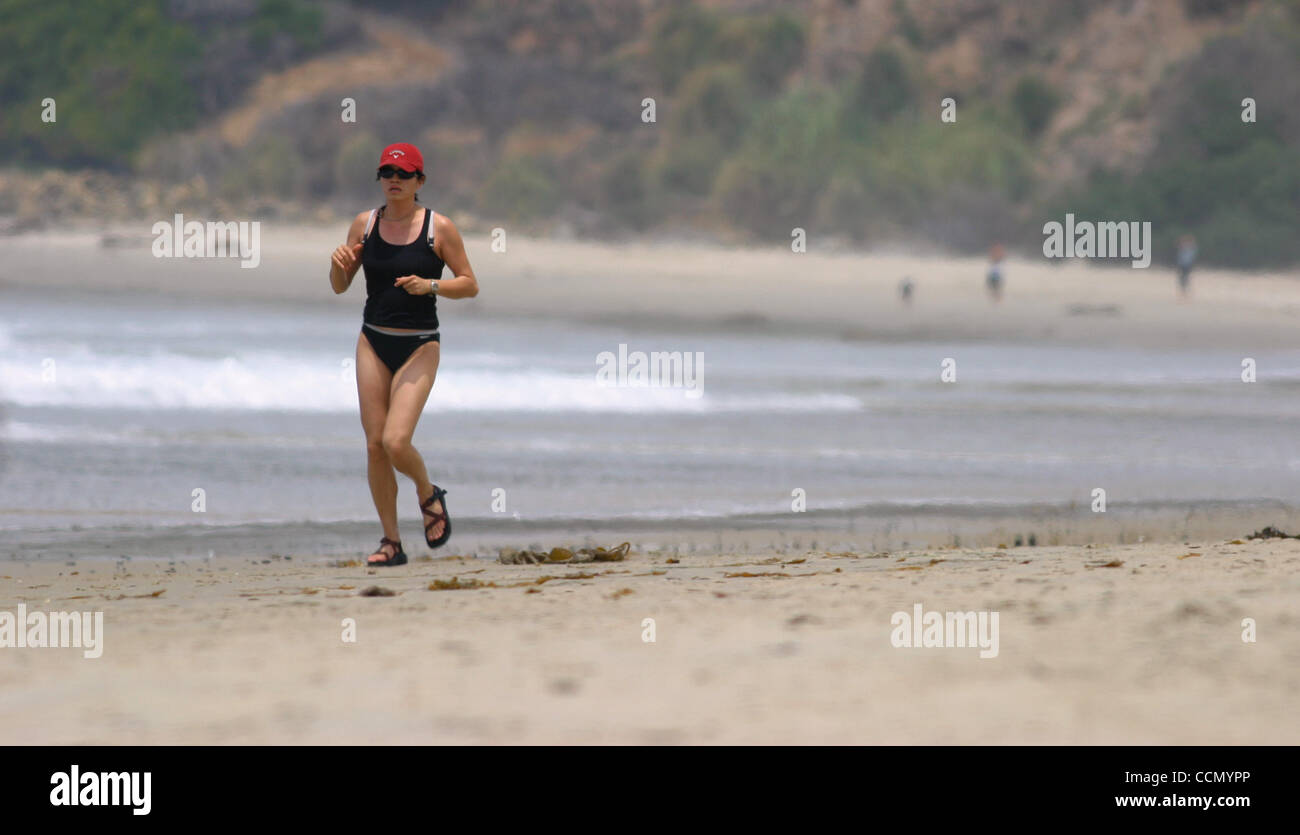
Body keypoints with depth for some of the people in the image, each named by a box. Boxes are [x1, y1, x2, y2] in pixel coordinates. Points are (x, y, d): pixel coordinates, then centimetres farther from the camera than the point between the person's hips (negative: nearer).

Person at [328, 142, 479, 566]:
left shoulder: (439, 228, -6)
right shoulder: (364, 224, 4)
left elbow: (470, 285, -2)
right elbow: (339, 286, 10)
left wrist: (429, 285, -19)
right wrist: (338, 264, -12)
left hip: (419, 346, -4)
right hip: (373, 343, 4)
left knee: (396, 442, -16)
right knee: (374, 445, 0)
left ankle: (429, 494, 16)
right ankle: (391, 542, 11)